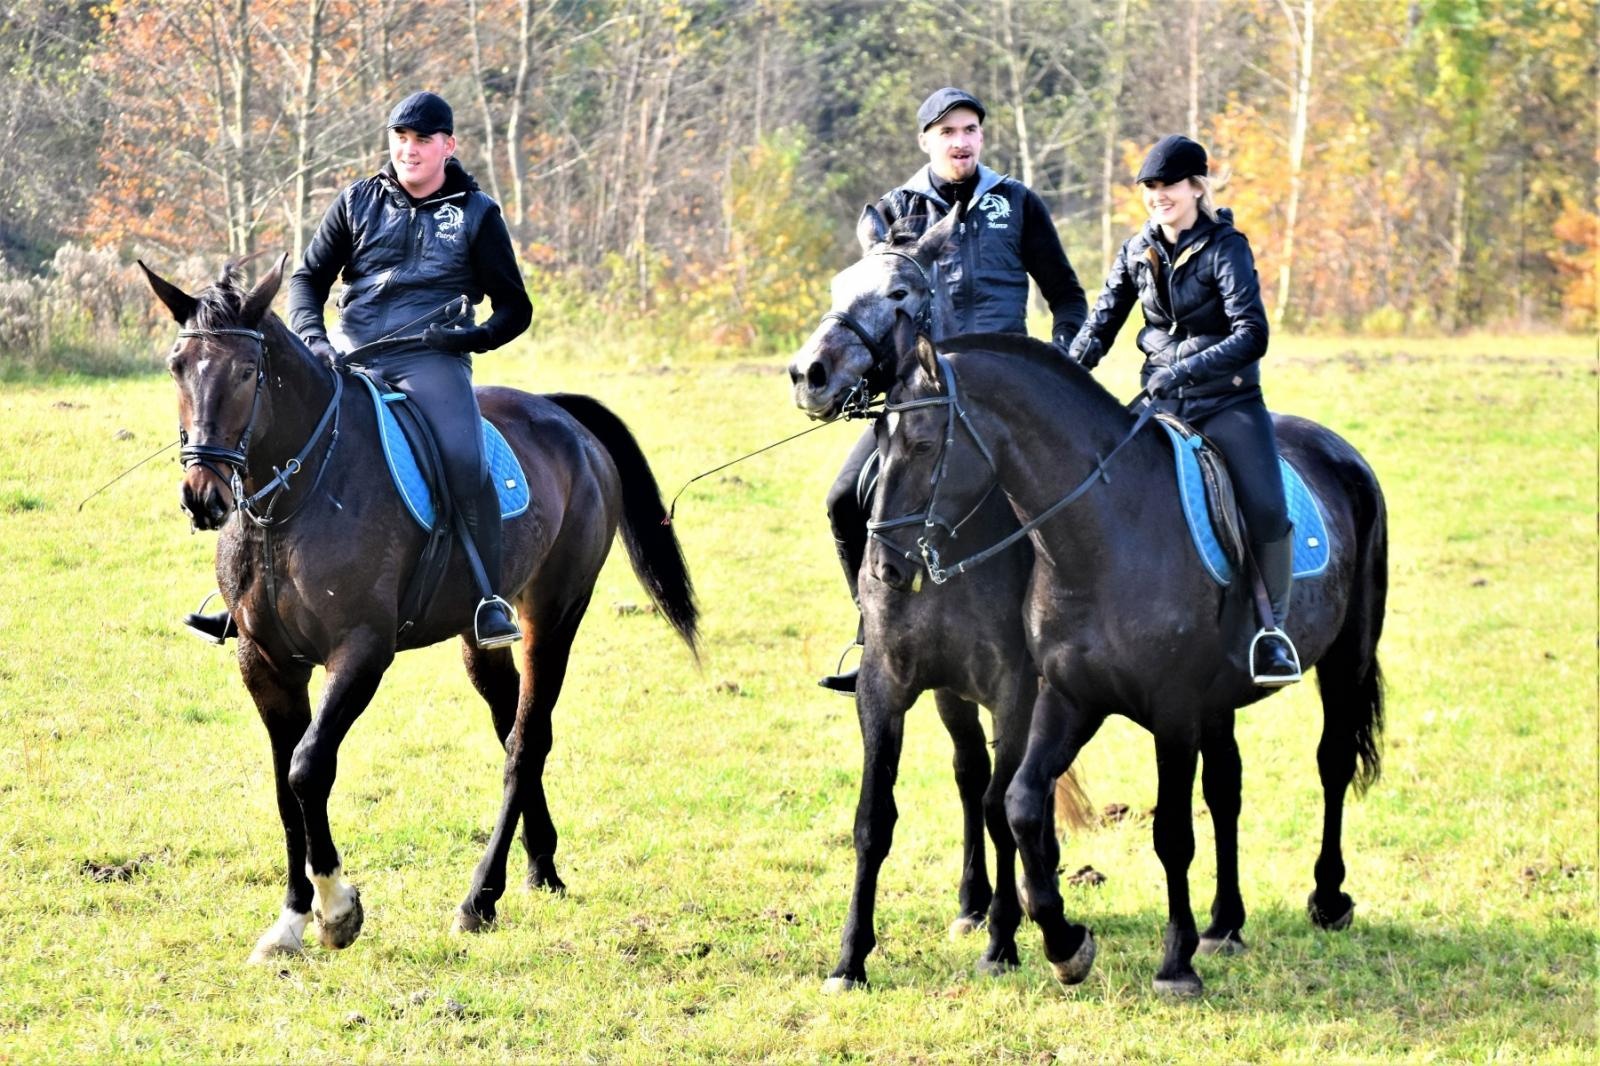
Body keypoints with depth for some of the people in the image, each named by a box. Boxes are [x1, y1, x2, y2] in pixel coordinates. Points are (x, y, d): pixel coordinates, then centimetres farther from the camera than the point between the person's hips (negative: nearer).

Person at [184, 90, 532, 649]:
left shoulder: (476, 213, 7)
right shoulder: (359, 201, 12)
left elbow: (514, 308, 8)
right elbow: (309, 277, 15)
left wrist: (474, 336, -12)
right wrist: (311, 337, -4)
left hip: (429, 358, -3)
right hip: (350, 354, 3)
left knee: (464, 457, -30)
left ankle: (489, 600, -23)